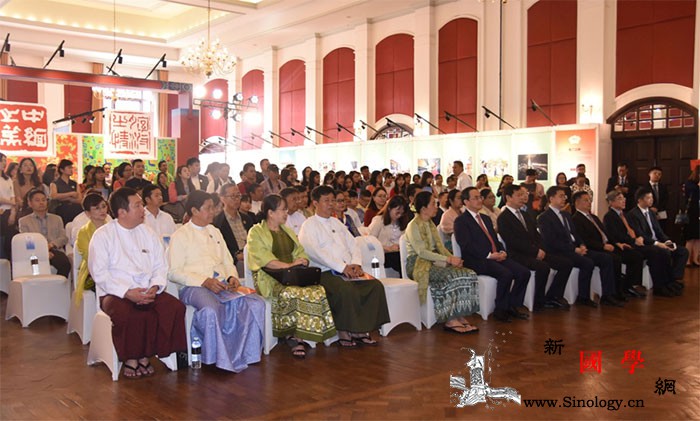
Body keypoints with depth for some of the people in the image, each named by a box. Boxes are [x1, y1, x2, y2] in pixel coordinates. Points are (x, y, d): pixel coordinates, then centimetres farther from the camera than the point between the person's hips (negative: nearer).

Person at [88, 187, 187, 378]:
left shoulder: (147, 233, 16)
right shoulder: (103, 235, 1)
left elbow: (161, 266, 12)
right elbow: (99, 272, -8)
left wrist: (155, 287, -9)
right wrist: (127, 292, -19)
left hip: (148, 292, 4)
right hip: (115, 293, -4)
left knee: (175, 307, -23)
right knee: (128, 315, -37)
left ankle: (146, 356, -10)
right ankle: (130, 358, -10)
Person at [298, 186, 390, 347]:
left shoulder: (336, 222, 24)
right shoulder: (309, 225, 1)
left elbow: (353, 245, 19)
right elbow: (315, 252, -14)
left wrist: (355, 263, -3)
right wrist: (342, 267, -20)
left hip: (349, 270, 7)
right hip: (326, 272, -7)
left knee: (375, 285, -15)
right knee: (346, 290, -34)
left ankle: (361, 330, -10)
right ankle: (344, 332, -17)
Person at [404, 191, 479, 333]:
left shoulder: (430, 224, 18)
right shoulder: (413, 226, -10)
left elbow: (439, 246, 15)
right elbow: (421, 252, -19)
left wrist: (452, 258, -6)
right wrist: (448, 259, -22)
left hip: (434, 261, 8)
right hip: (418, 265, -8)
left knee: (468, 274, -14)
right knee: (452, 276, -31)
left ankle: (460, 317, -16)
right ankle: (450, 321, -23)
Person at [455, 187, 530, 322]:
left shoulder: (486, 219, 26)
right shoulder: (461, 221, -2)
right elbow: (467, 245, -13)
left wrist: (502, 252, 2)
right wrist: (489, 255, -18)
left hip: (496, 257, 8)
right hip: (477, 261, -8)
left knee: (524, 272, -12)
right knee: (506, 274, -30)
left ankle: (513, 305, 2)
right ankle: (500, 310, -13)